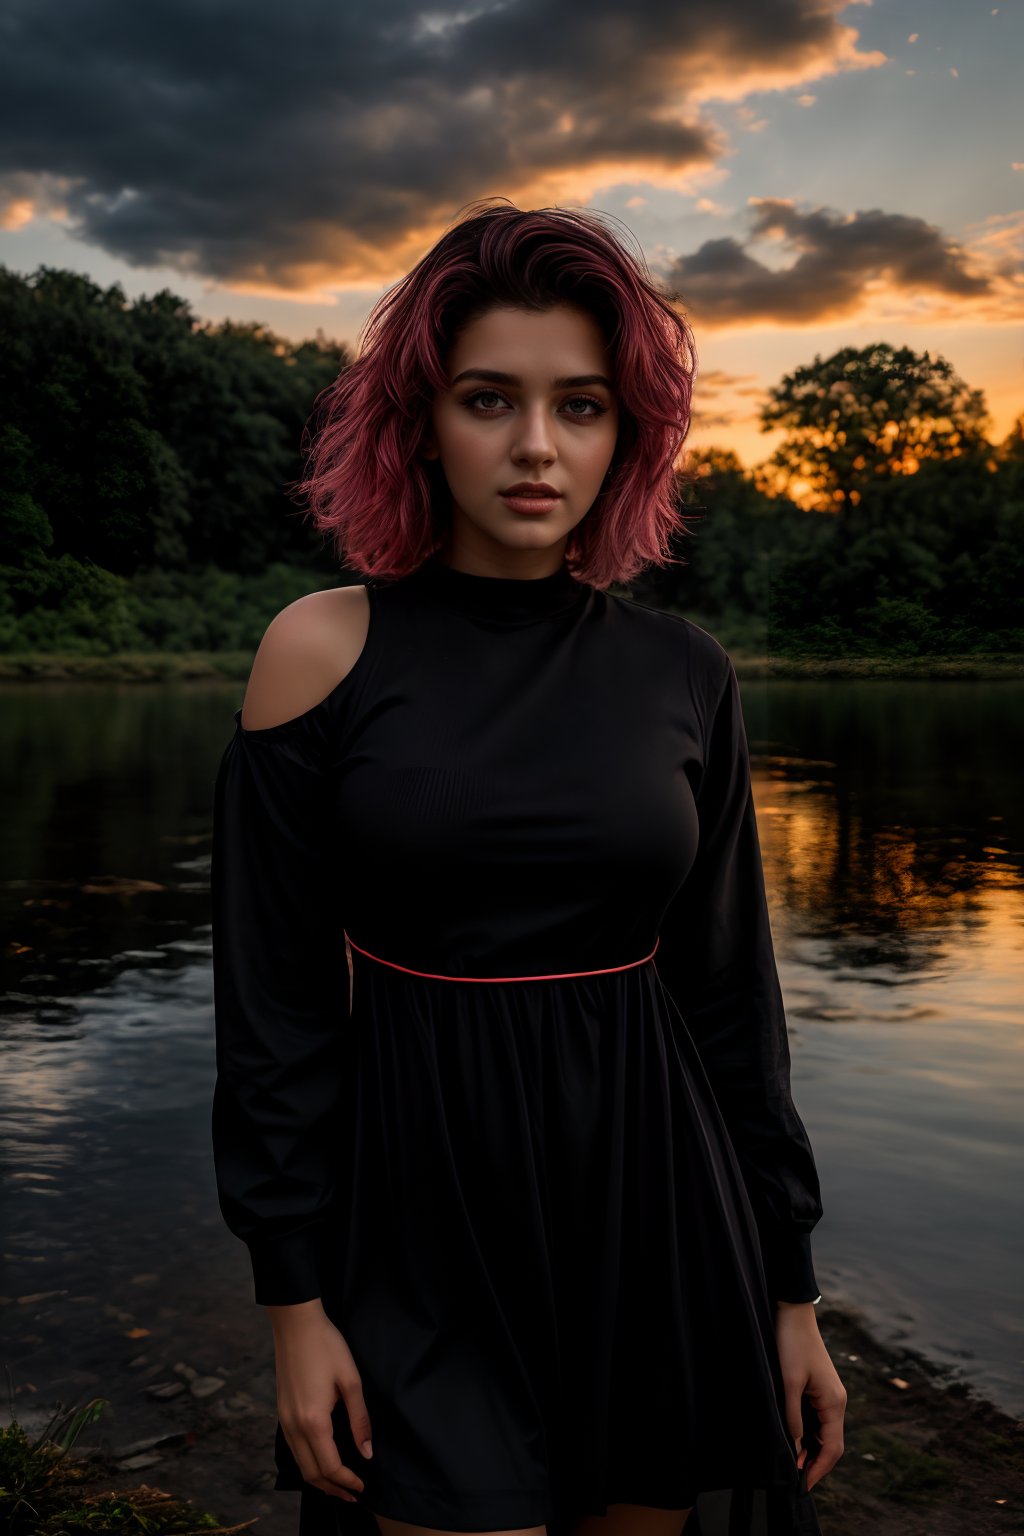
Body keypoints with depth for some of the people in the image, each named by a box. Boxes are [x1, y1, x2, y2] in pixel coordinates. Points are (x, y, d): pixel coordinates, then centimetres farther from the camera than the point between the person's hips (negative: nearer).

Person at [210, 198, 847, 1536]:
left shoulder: (682, 673, 0)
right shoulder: (324, 650, -7)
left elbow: (727, 990, 5)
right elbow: (276, 1000, -4)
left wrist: (789, 1286, 7)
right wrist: (293, 1300, -5)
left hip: (656, 1222, 3)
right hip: (426, 1224, -2)